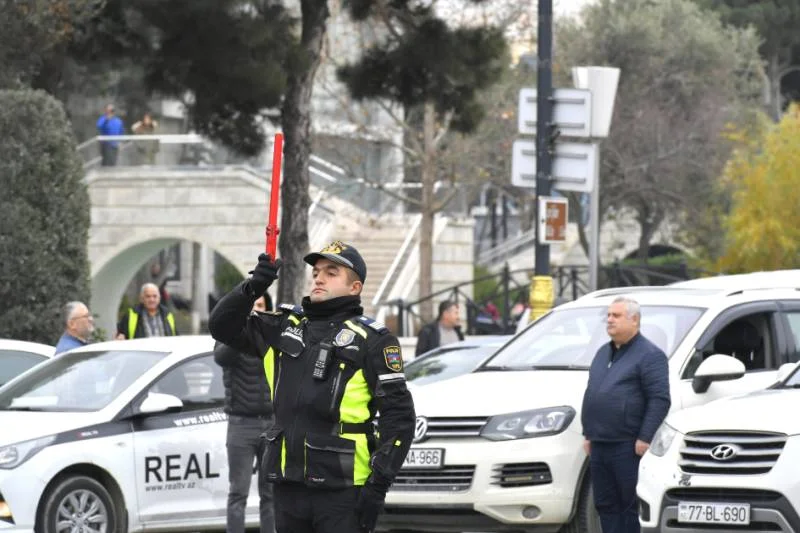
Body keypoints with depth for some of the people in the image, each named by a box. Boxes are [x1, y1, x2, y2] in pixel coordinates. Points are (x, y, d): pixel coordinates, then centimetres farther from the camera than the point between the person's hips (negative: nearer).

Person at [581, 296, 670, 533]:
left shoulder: (649, 355, -7)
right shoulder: (604, 353, 20)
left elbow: (660, 399, -14)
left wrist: (645, 439, -19)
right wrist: (588, 434, 20)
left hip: (628, 447, -9)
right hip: (600, 446, 9)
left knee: (631, 506, -6)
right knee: (606, 505, 10)